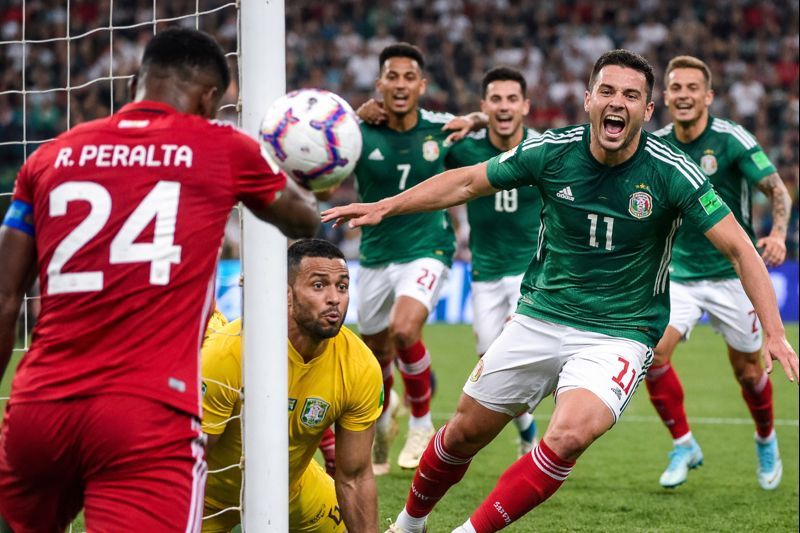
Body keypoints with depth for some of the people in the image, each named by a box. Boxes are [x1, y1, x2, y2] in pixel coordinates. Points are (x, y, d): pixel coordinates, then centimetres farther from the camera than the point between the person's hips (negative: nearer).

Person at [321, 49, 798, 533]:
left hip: (619, 336, -3)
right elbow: (466, 183, 6)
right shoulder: (552, 151, -9)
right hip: (540, 319, 3)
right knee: (465, 433, 10)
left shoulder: (671, 173, -15)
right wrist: (385, 207, 3)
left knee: (568, 436, -29)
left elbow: (738, 248, -12)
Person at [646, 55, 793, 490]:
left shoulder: (731, 140, -13)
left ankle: (767, 442, 37)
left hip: (732, 272, -3)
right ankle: (683, 445, 1)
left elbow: (777, 191, -12)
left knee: (747, 370, 7)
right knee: (653, 353, -17)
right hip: (679, 273, 3)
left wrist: (777, 233, -29)